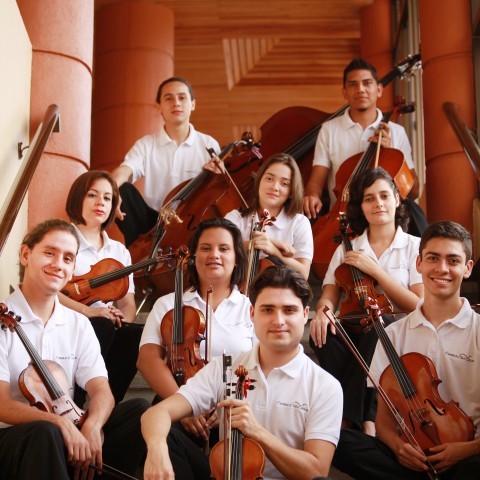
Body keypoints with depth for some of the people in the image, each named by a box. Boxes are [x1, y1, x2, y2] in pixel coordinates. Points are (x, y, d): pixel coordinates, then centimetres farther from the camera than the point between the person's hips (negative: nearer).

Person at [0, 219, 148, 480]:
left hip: (70, 441, 6)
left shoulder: (78, 324, 10)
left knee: (138, 410, -14)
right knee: (45, 433, -38)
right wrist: (60, 423, -29)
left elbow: (102, 392, 0)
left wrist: (92, 425, -23)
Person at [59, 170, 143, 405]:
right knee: (102, 327, -35)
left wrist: (123, 319, -12)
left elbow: (127, 302, 12)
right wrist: (88, 311, -25)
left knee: (139, 335, -27)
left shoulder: (119, 251, 19)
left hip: (110, 329, 5)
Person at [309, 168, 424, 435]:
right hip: (353, 333, 2)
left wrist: (374, 270, -11)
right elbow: (329, 296, 4)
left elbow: (418, 306, -5)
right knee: (322, 333, -31)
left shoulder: (415, 247, 5)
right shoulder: (346, 249, 13)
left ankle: (351, 418, -28)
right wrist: (323, 310, -22)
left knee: (376, 334, -37)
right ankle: (365, 419, -28)